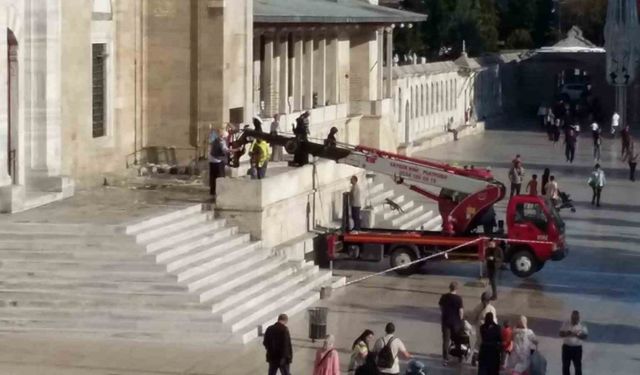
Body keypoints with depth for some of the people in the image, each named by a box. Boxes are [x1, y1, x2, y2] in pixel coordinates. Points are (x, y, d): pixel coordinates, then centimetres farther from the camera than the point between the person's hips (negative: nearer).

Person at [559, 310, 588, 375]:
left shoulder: (582, 326, -5)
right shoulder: (565, 324, 0)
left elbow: (585, 336, -15)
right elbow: (561, 334, -4)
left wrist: (577, 335, -33)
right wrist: (567, 334, -26)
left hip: (577, 348, -2)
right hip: (566, 347, 2)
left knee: (578, 366, 4)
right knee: (565, 366, 10)